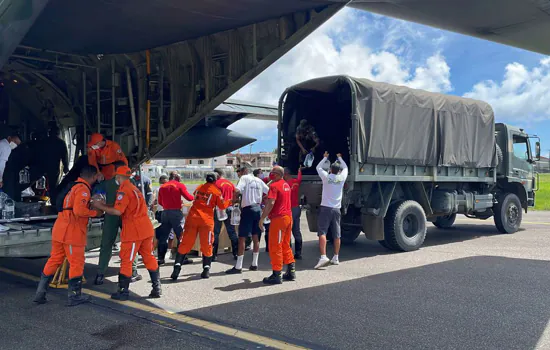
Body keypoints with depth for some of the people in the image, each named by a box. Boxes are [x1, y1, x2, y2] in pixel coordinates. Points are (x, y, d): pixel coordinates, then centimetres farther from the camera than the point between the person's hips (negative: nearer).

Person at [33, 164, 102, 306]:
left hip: (59, 230, 9)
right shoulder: (83, 189, -11)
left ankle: (40, 293, 17)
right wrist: (95, 212, -9)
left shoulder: (73, 186, 18)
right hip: (72, 232, -9)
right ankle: (74, 296, 7)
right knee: (76, 263, 1)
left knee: (54, 260, 14)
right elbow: (79, 210, -22)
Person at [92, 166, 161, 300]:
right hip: (146, 229, 9)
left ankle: (123, 292, 4)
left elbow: (117, 211, -19)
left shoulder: (124, 190, -10)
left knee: (126, 260, 0)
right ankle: (156, 288, 14)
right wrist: (105, 205, 16)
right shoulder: (134, 188, 19)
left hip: (133, 231, -9)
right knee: (148, 258, 12)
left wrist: (100, 206, -8)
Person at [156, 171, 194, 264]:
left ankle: (161, 258, 11)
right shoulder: (179, 185, -3)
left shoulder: (162, 187, 9)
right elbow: (188, 197, -8)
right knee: (181, 235, 3)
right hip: (176, 212, -4)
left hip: (165, 213, 4)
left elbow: (160, 202, 12)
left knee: (163, 236, 10)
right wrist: (194, 197, 12)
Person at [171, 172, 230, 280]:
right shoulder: (216, 191, 3)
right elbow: (222, 206, 7)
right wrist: (230, 202, 23)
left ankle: (177, 266, -2)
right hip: (206, 220, -3)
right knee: (206, 245, 6)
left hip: (192, 218, 3)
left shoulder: (199, 188, 16)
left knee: (185, 244, 5)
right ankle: (206, 269, 5)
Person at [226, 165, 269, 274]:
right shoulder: (258, 180, 14)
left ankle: (238, 267, -4)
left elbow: (237, 190, -20)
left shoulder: (244, 178, -4)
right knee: (256, 238, 12)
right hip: (258, 208, 7)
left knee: (242, 238, -4)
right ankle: (254, 264, 16)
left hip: (248, 209, -6)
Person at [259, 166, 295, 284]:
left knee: (275, 247, -3)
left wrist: (262, 218, -17)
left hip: (278, 218, -9)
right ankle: (291, 272, 20)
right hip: (288, 217, 9)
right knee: (285, 245, 17)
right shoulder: (286, 185, 15)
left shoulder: (274, 185, -13)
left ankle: (276, 275, -1)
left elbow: (271, 203, -21)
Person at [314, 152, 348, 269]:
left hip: (325, 208, -3)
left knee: (322, 233, -10)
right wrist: (340, 157, 38)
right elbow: (345, 168, 26)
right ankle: (335, 258, 19)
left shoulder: (326, 177, -2)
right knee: (336, 235, 11)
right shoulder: (342, 177, 4)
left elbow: (318, 167, 16)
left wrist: (325, 157, 29)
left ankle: (323, 257, -24)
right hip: (336, 209, 4)